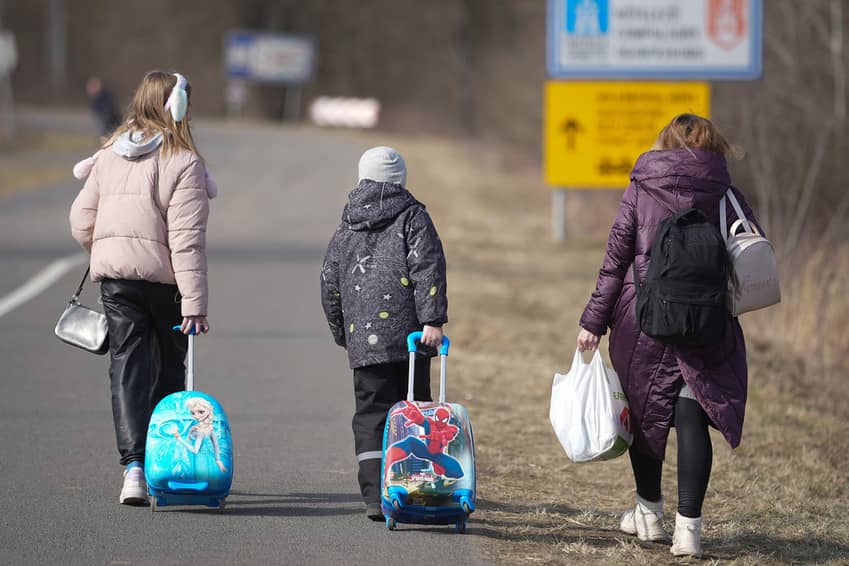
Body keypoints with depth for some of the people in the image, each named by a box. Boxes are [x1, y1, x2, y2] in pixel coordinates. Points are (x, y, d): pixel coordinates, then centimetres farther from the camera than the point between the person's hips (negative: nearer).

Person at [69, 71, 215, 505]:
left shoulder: (109, 156, 6)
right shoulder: (184, 163, -11)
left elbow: (82, 222, 9)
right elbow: (186, 239, -16)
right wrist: (194, 304, -17)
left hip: (113, 275, 3)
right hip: (164, 277, -3)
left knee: (127, 367, 1)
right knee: (168, 371, 14)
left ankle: (134, 466, -15)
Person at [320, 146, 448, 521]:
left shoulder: (346, 229, 15)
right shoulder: (412, 217, 2)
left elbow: (330, 286, 18)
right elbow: (428, 271, -11)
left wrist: (342, 333, 27)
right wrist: (433, 320, -14)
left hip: (363, 341, 3)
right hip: (408, 335, -3)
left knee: (370, 415, 4)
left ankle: (375, 497, -9)